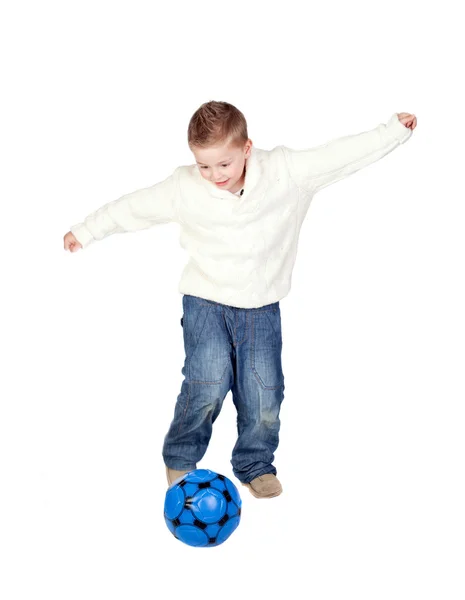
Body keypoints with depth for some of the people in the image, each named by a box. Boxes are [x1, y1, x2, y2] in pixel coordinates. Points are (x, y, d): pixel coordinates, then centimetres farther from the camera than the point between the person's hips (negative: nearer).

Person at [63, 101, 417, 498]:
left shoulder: (286, 172, -10)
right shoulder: (183, 188, -10)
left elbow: (340, 154, -6)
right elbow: (133, 207, 2)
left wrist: (394, 130, -5)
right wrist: (85, 231, 12)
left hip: (262, 306, 2)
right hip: (206, 302, -1)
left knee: (265, 392, 0)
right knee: (208, 384, -15)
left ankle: (255, 465, 26)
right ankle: (180, 459, 11)